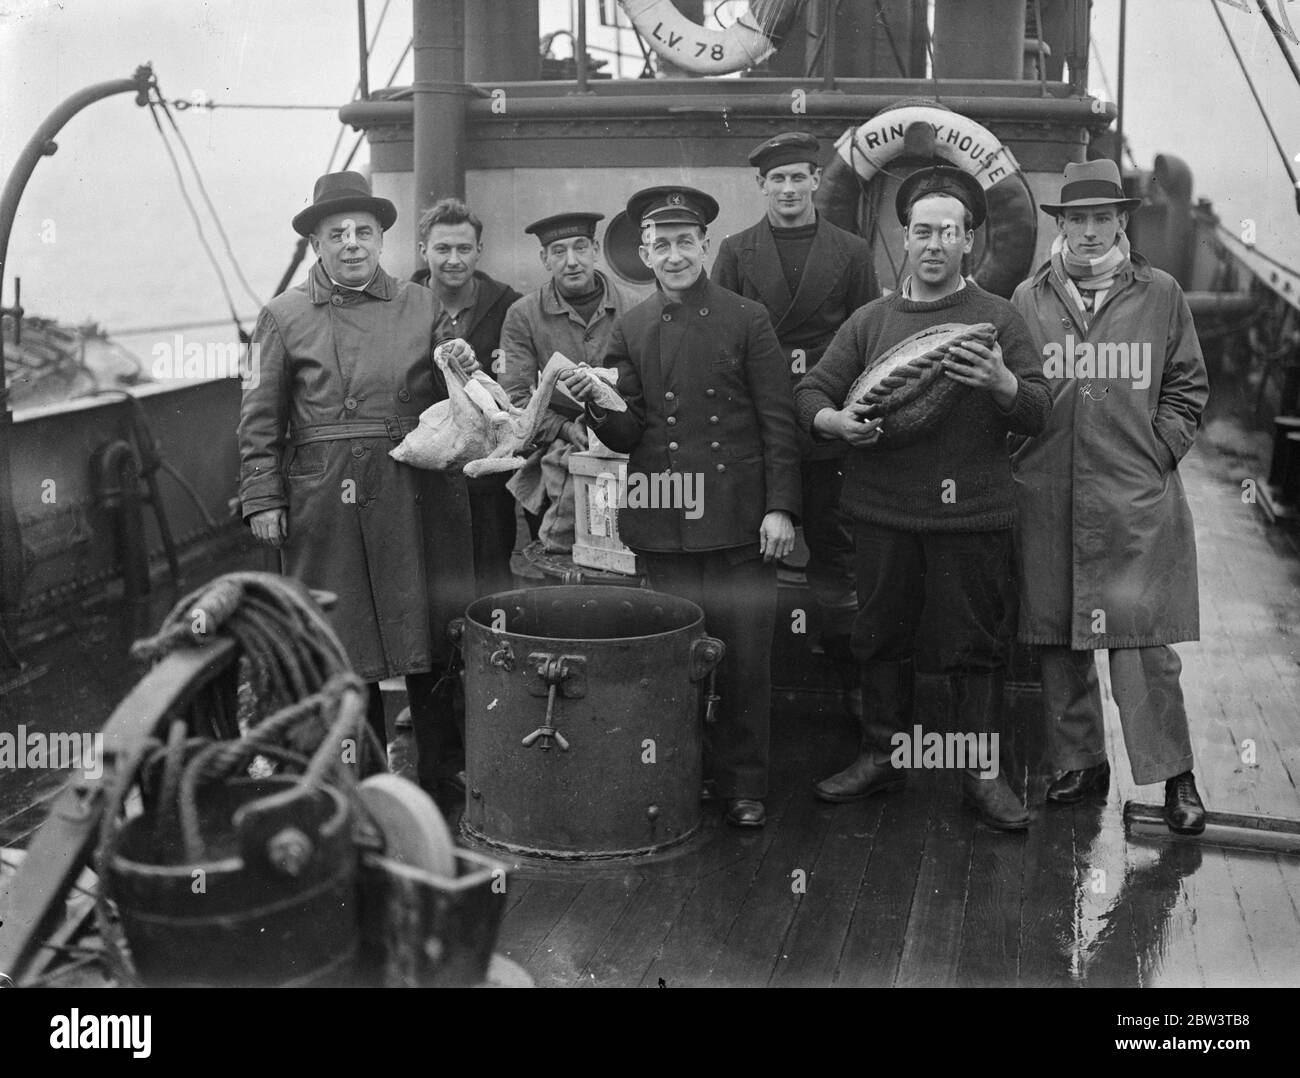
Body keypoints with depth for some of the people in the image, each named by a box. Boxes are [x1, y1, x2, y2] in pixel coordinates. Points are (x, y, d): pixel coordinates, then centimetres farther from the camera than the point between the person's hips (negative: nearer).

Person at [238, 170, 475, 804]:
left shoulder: (421, 307, 11)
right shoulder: (283, 317, 6)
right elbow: (260, 420, 5)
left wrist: (462, 372, -5)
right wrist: (262, 500, -2)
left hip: (417, 496, 2)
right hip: (325, 502, -1)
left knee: (431, 642, 4)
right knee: (344, 655, 5)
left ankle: (437, 783, 18)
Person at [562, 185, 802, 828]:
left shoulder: (747, 319, 2)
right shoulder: (631, 330, 8)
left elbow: (779, 422, 1)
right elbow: (628, 436, 6)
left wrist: (780, 507, -7)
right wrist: (595, 405, -15)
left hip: (741, 519, -1)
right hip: (664, 524, 2)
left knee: (745, 655, 3)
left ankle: (743, 784, 16)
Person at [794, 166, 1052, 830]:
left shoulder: (998, 319, 5)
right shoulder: (870, 321, 11)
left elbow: (1039, 412, 0)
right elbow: (810, 392, 10)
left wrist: (1002, 384, -21)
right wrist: (836, 420, -12)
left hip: (970, 511, -2)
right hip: (883, 510, 2)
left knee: (975, 644, 2)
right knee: (881, 636, 10)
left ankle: (981, 770, 15)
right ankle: (882, 755, 26)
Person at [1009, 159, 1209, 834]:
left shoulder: (1160, 295, 6)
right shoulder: (1027, 299, 8)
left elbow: (1187, 389, 10)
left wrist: (1156, 451, 0)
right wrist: (1024, 450, 2)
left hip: (1136, 502, -2)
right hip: (1047, 500, 2)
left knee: (1141, 640, -5)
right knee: (1057, 641, 8)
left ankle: (1175, 776, 8)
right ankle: (1080, 762, 23)